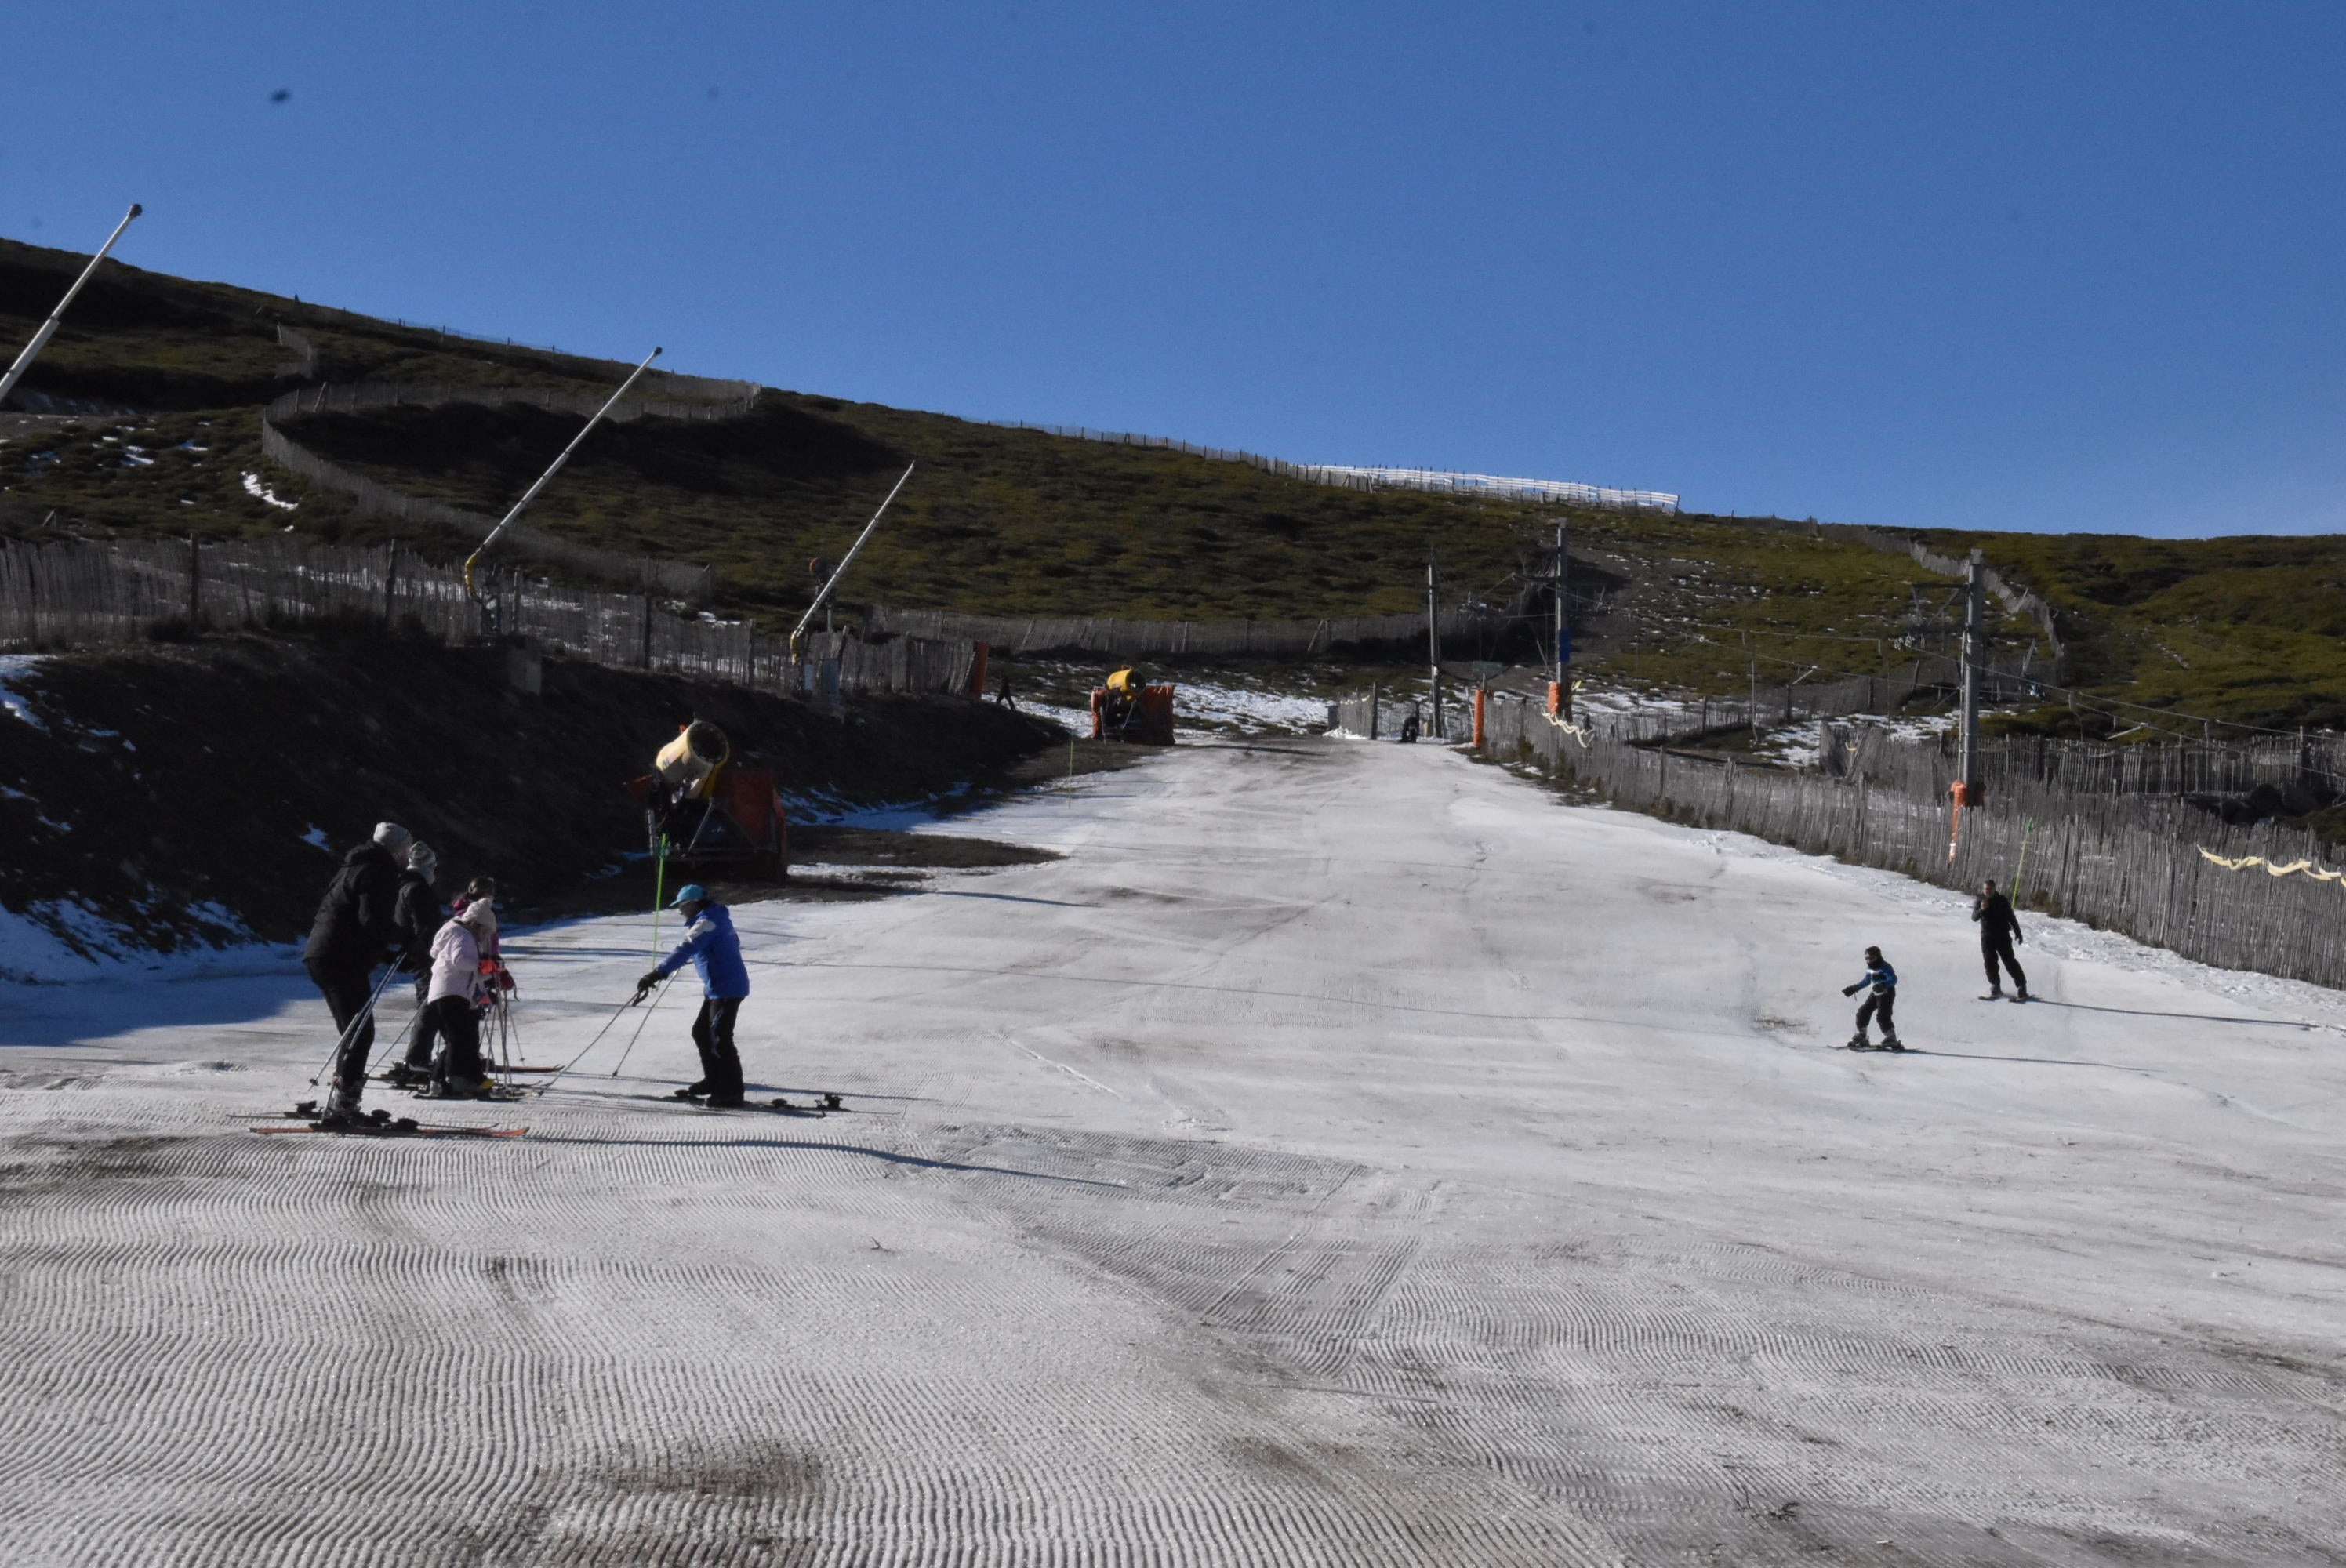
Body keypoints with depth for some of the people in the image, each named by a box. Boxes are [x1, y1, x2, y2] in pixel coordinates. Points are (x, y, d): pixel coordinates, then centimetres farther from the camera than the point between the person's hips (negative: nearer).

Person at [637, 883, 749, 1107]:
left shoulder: (707, 922, -17)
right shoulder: (718, 917, 13)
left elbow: (686, 950, -29)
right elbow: (734, 944, 30)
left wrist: (658, 974, -36)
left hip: (726, 988, -10)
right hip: (717, 988, 10)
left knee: (719, 1039, -7)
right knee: (701, 1032, 17)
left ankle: (732, 1091, -2)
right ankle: (713, 1081, 27)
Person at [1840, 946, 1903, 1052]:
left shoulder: (1885, 967, -19)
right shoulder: (1870, 967, 8)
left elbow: (1894, 979, -27)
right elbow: (1867, 981, 23)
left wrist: (1883, 985, -42)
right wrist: (1854, 988, 20)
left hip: (1887, 994, -9)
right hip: (1875, 994, 9)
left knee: (1883, 1016, -19)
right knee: (1863, 1012, 6)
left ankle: (1891, 1038, -13)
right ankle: (1861, 1036, 17)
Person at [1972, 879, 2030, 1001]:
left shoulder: (2002, 901, 0)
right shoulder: (1979, 901, 2)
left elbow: (2011, 917, 9)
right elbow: (1974, 918, -11)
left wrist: (2018, 933, 7)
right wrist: (1981, 910, -31)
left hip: (2003, 935, -2)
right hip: (1987, 936, 2)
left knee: (2009, 961, -7)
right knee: (1990, 961, -8)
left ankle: (2022, 987, -5)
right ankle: (1995, 986, 5)